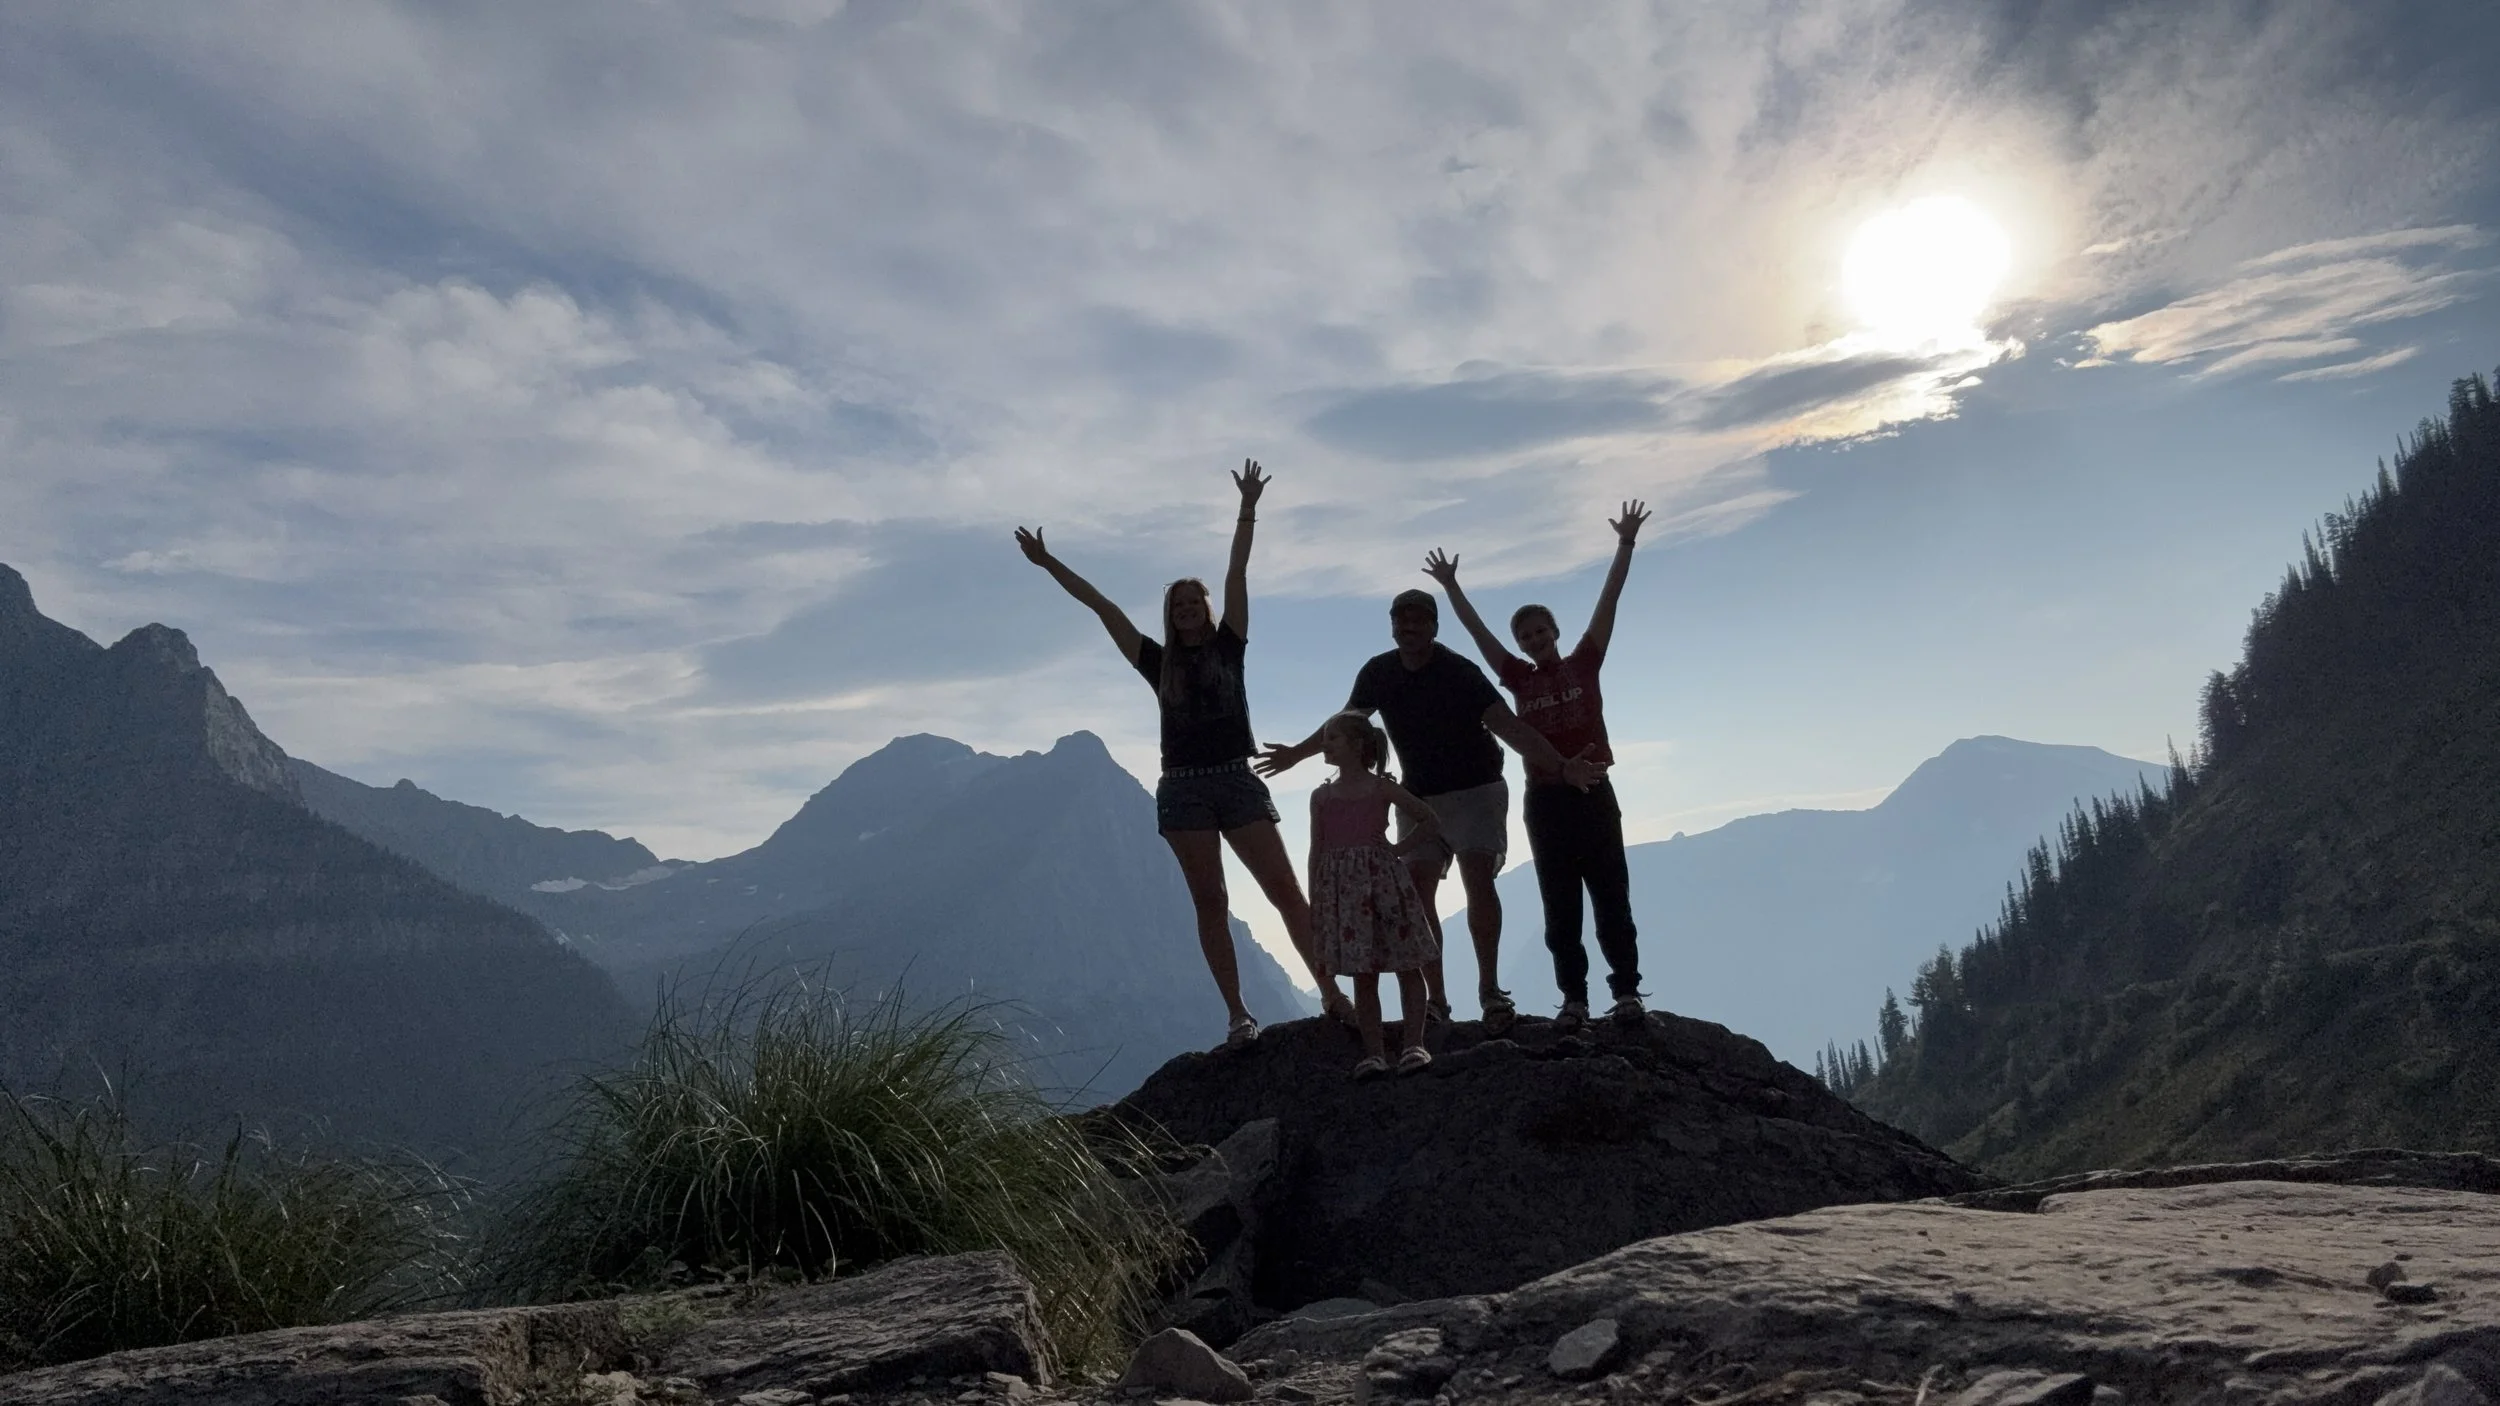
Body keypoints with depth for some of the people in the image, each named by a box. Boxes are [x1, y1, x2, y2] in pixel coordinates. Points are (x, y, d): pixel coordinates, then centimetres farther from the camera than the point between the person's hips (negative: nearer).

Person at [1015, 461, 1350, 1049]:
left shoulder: (1228, 648, 7)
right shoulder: (1159, 663, 8)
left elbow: (1236, 576, 1)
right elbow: (1102, 606, 8)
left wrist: (1247, 509, -3)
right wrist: (1048, 563, 8)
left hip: (1237, 782, -1)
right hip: (1183, 788, 1)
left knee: (1285, 890, -5)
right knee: (1210, 904, 1)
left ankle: (1330, 992, -1)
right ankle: (1238, 1015, 4)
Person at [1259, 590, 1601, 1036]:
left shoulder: (1460, 672, -17)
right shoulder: (1378, 673, -4)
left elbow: (1508, 725, -23)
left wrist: (1561, 765, -34)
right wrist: (1297, 753, 19)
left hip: (1475, 790, -4)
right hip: (1419, 797, 4)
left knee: (1478, 881, -19)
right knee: (1415, 891, -4)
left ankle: (1490, 992, -11)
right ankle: (1436, 1000, 1)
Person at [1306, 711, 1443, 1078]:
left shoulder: (1381, 788, 3)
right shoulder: (1321, 796, 11)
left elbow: (1430, 822, 7)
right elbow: (1317, 852, 10)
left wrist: (1397, 850, -1)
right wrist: (1314, 905, 5)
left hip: (1384, 880, -2)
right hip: (1342, 891, 2)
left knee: (1407, 966, -1)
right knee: (1362, 975, 2)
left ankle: (1413, 1044, 2)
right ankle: (1374, 1051, 4)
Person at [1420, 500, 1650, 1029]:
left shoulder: (1584, 663, 5)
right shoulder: (1520, 679, 8)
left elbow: (1608, 602, -1)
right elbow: (1477, 630, 8)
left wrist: (1625, 545, -6)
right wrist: (1451, 586, 6)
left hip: (1593, 792, -2)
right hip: (1545, 798, 2)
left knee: (1611, 896, 1)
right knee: (1560, 906, 5)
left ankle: (1627, 990, 5)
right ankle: (1573, 997, 9)